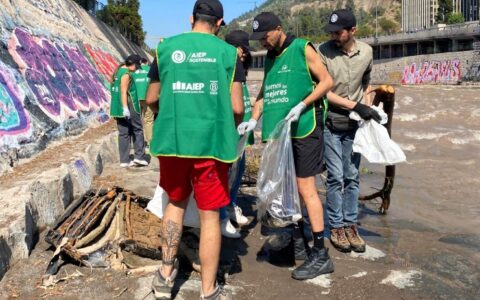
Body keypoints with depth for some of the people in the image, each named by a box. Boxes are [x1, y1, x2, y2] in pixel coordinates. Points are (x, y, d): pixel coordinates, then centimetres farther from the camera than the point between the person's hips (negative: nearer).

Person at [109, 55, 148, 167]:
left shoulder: (118, 71, 16)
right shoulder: (126, 73, -12)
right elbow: (123, 91, -20)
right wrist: (125, 108, -25)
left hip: (118, 107, 9)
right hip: (129, 106, -9)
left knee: (123, 133, 8)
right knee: (137, 129, 2)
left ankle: (124, 160, 7)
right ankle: (139, 156, -1)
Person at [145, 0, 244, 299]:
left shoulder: (166, 48, 5)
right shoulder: (227, 52, -2)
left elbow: (152, 99, 10)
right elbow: (237, 108, -6)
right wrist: (230, 128, 15)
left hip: (171, 140, 3)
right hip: (210, 143, -3)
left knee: (176, 202, 23)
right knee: (209, 215, 7)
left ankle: (166, 274, 28)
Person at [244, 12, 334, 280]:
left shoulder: (302, 49, -3)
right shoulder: (269, 58, 17)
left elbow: (327, 81, -5)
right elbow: (264, 94, 20)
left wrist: (301, 106, -17)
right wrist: (254, 120, 5)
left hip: (304, 130, -7)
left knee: (306, 188, -8)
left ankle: (320, 255, -2)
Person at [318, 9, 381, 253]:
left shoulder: (366, 52, 1)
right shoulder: (323, 51, -12)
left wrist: (369, 111, 7)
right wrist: (356, 106, -16)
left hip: (354, 124, 3)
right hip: (331, 123, -3)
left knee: (352, 176, 7)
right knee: (336, 176, -1)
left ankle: (350, 225, 18)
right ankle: (336, 227, 12)